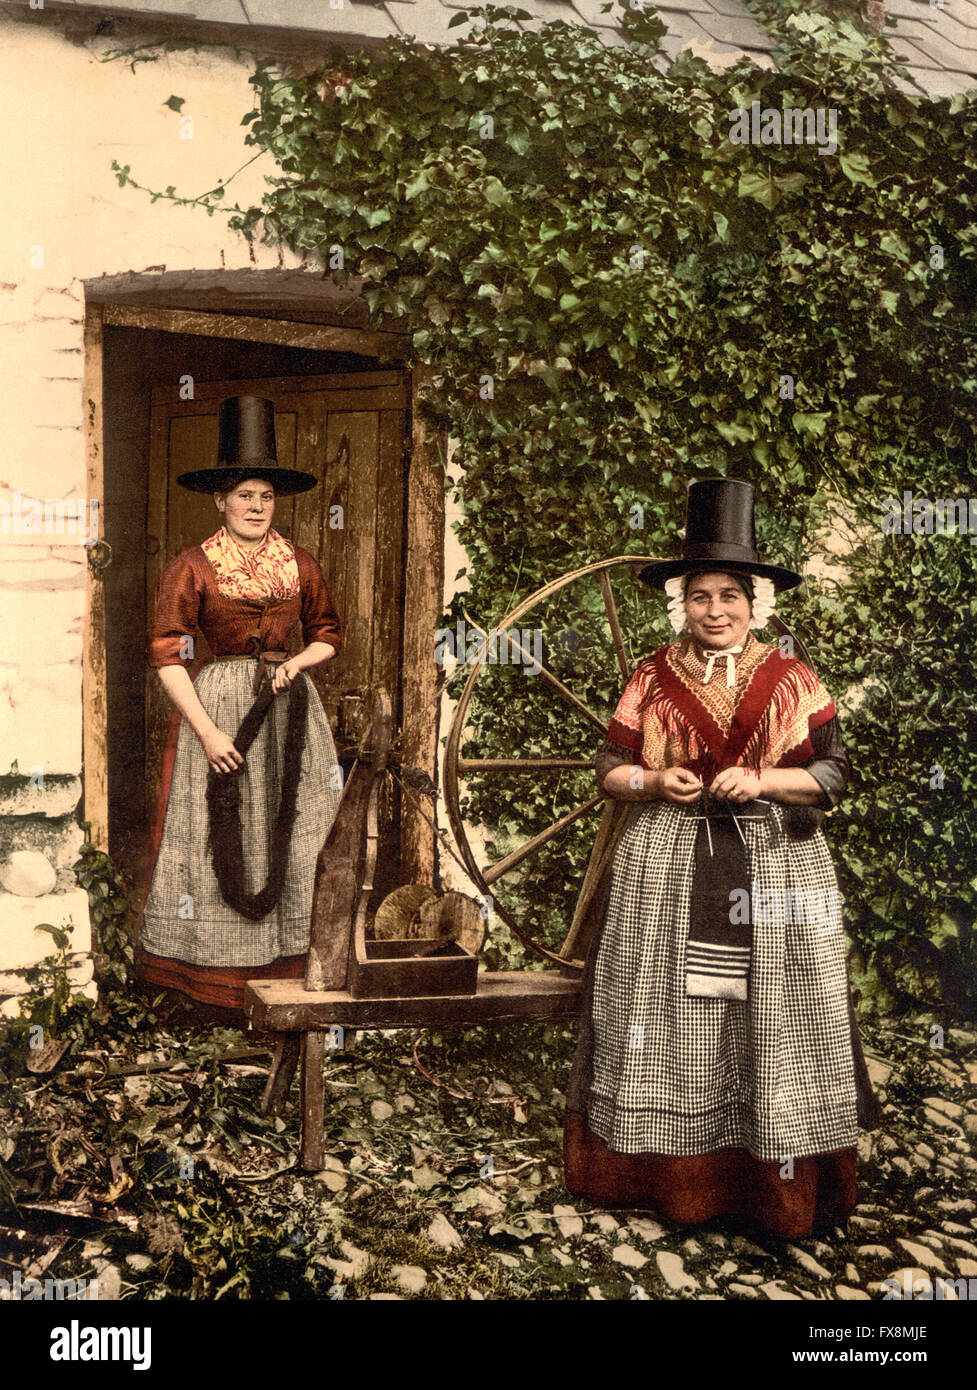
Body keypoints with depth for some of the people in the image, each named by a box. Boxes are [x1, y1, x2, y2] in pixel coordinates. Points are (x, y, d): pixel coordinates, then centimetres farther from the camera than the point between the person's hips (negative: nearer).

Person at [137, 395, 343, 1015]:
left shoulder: (300, 565, 8)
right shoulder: (192, 567, -3)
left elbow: (328, 633, 19)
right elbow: (167, 655, -6)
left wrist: (297, 662, -4)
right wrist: (208, 730, -13)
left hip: (289, 705, 3)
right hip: (217, 704, -3)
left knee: (292, 837, 3)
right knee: (219, 840, -2)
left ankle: (287, 974, 13)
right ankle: (220, 985, 7)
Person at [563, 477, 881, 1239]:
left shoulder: (790, 680, 1)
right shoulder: (653, 680, 4)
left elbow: (833, 772, 0)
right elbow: (610, 768, 8)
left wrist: (762, 782, -15)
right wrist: (655, 782, -12)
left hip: (772, 864, -1)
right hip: (668, 868, 1)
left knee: (770, 1016, 1)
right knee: (668, 1010, 4)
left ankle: (781, 1184, 14)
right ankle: (665, 1171, 18)